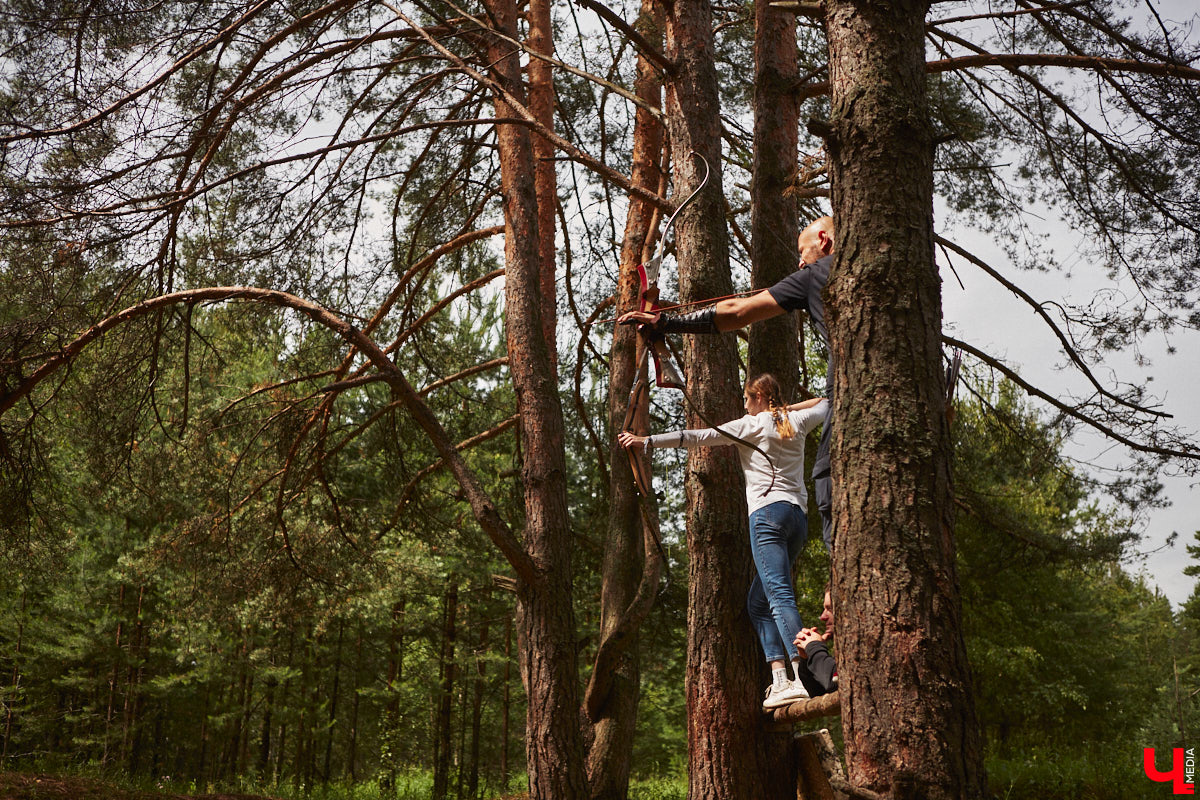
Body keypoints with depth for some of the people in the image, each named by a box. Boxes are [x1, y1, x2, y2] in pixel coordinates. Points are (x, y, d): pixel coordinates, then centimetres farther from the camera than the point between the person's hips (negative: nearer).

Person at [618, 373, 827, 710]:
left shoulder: (752, 424, 2)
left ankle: (803, 679, -32)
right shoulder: (796, 422, 18)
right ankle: (779, 678, -1)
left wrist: (648, 440, -6)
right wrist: (785, 408, 38)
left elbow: (701, 437, -5)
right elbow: (824, 402, 41)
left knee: (780, 596, -18)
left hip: (768, 511, -7)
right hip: (799, 515, 7)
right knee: (758, 601, 11)